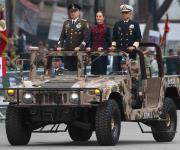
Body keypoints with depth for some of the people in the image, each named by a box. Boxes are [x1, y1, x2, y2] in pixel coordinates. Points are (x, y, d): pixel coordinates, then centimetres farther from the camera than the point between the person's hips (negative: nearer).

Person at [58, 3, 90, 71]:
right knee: (68, 70, 0)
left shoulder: (84, 23, 2)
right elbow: (62, 36, 16)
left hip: (79, 51, -4)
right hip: (67, 50, 4)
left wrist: (80, 47, -17)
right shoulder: (66, 23, 16)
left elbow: (86, 37, -5)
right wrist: (60, 46, 0)